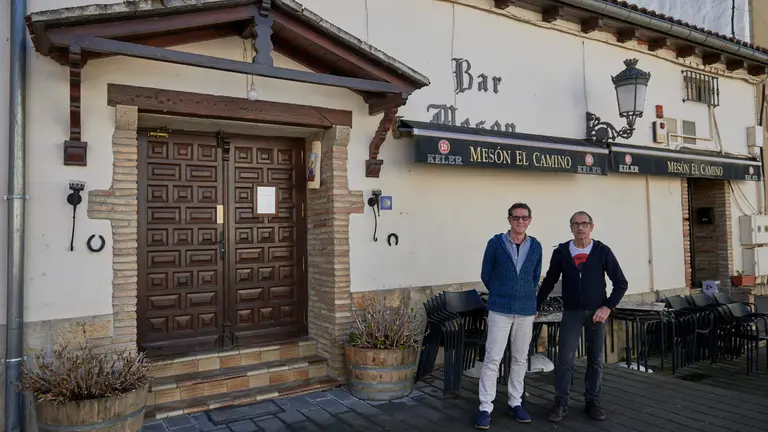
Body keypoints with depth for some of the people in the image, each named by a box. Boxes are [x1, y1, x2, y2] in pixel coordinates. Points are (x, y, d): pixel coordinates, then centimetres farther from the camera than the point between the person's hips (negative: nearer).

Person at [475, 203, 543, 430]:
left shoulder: (536, 246, 3)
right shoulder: (495, 243, -5)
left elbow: (536, 277, 15)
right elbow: (486, 275, 4)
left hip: (526, 311, 3)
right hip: (500, 310, -3)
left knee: (520, 359, 12)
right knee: (492, 359, -2)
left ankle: (515, 403, 26)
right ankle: (485, 407, 6)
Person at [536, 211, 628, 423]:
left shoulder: (602, 251, -4)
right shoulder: (561, 252, -2)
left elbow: (621, 283, 0)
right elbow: (548, 282, 8)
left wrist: (608, 307, -11)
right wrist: (535, 307, 8)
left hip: (596, 312, 0)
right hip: (571, 312, 0)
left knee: (595, 360, 9)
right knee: (565, 359, -2)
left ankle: (592, 402, 22)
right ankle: (561, 403, 9)